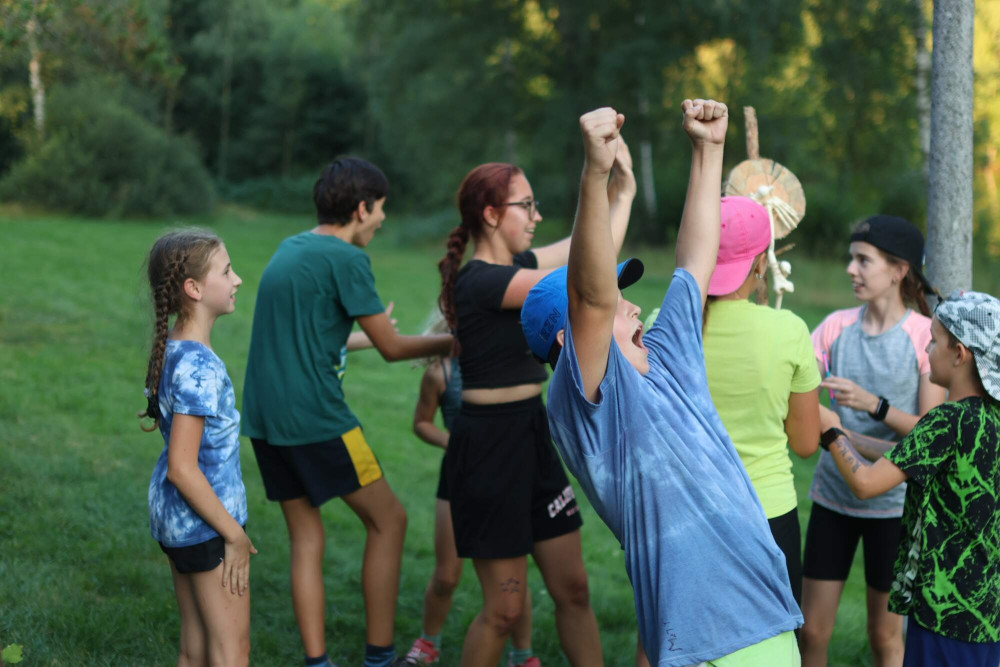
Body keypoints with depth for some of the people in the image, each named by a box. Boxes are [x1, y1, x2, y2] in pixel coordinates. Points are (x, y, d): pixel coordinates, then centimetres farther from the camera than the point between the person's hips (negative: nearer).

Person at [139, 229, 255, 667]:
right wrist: (234, 534, -18)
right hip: (204, 524, -9)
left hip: (175, 517, 9)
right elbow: (181, 468, -25)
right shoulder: (199, 367, -24)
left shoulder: (170, 349, 4)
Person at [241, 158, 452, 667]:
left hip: (264, 416, 8)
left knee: (306, 538, 12)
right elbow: (391, 347, -5)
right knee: (387, 520, 5)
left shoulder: (289, 248, 14)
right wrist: (451, 342, 9)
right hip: (315, 417, -8)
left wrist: (370, 327, 32)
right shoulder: (345, 259, -10)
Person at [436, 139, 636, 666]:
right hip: (489, 446, -9)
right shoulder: (482, 281, -20)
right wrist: (626, 194, -14)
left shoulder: (514, 266, 7)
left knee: (573, 589, 12)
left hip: (531, 436, 9)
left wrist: (616, 184, 7)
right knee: (505, 608, 1)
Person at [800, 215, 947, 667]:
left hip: (893, 504, -3)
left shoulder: (925, 335, -10)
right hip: (833, 494, 3)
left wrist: (874, 405, -24)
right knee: (811, 631, 7)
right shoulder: (837, 326, 1)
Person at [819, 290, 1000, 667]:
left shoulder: (949, 421, -20)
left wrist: (831, 432, -3)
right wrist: (844, 436, 17)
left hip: (948, 608, -8)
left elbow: (865, 483, -19)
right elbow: (909, 459, 16)